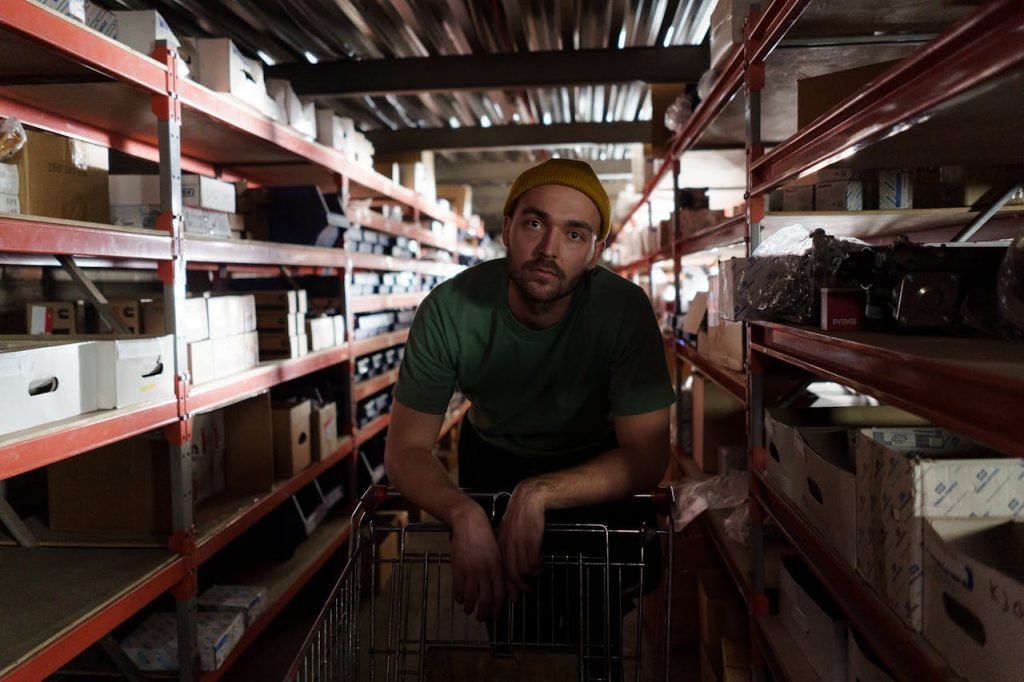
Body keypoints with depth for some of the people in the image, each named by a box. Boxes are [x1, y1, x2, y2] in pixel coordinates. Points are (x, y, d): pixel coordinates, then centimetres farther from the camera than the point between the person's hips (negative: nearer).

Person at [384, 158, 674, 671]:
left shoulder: (624, 309, -31)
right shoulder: (449, 310, -29)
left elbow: (646, 457, -29)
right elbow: (406, 449, -23)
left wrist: (540, 494, -44)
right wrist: (465, 515, -44)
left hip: (592, 468, 0)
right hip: (491, 453, 1)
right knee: (491, 591, -10)